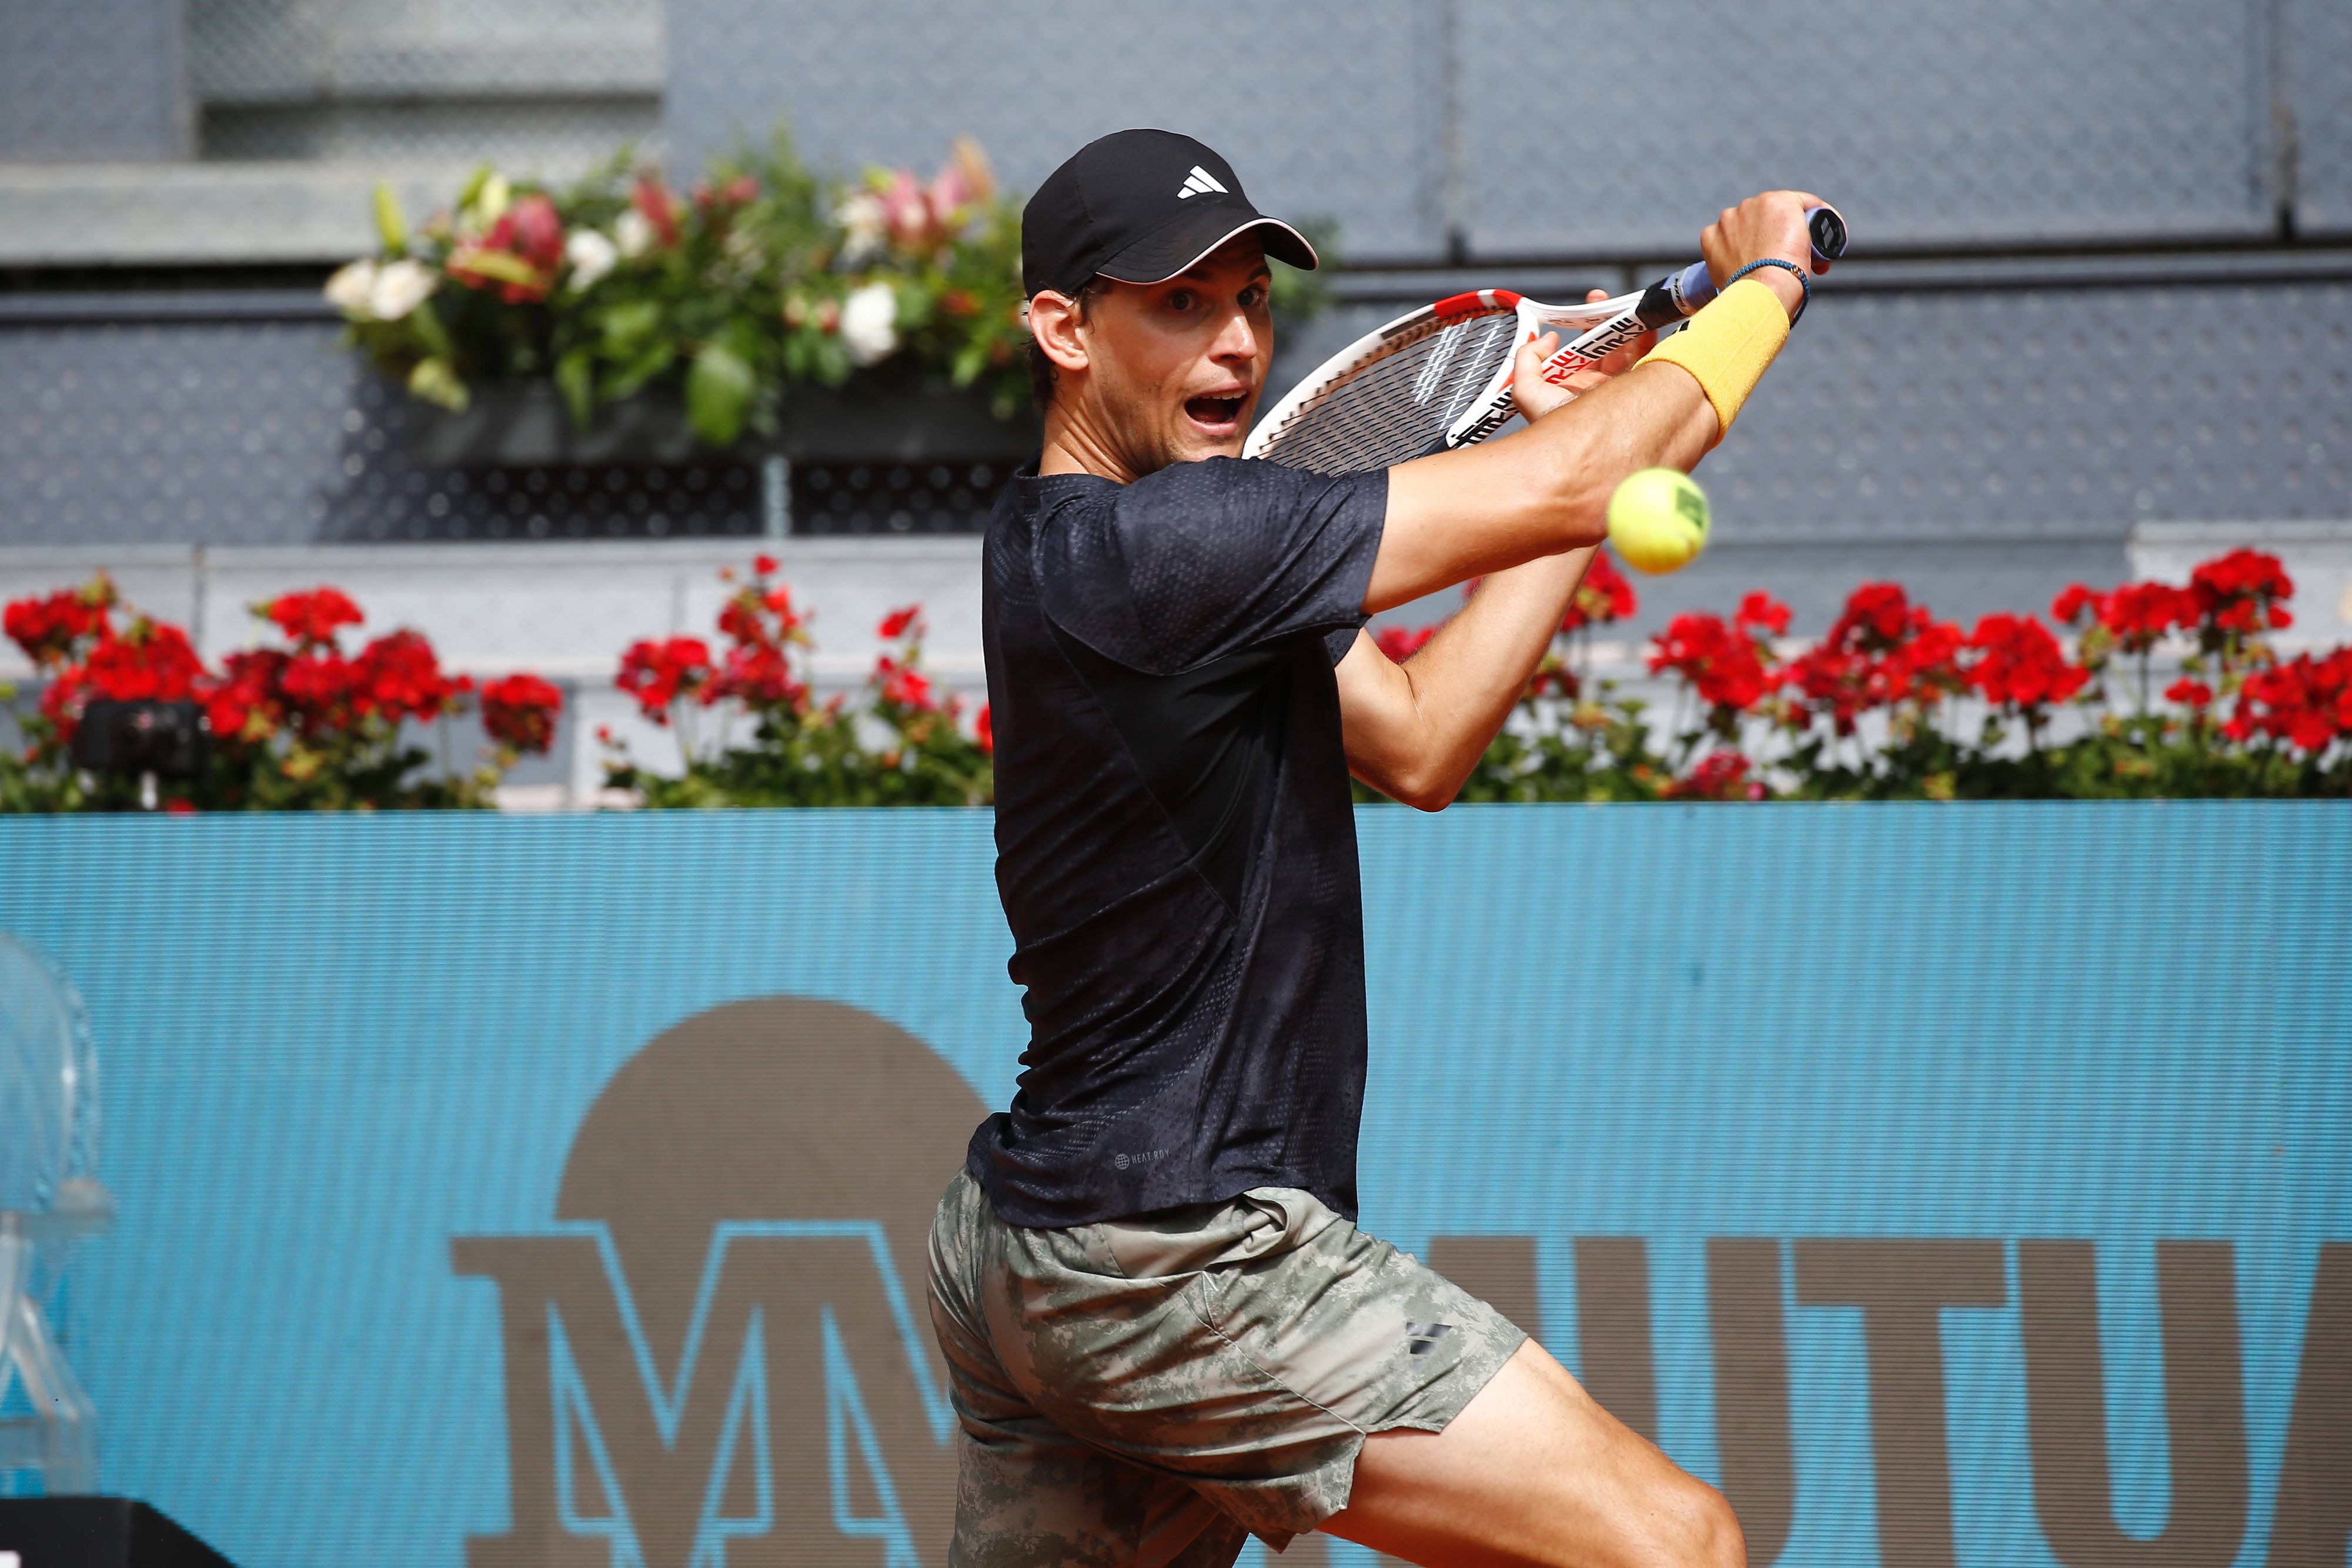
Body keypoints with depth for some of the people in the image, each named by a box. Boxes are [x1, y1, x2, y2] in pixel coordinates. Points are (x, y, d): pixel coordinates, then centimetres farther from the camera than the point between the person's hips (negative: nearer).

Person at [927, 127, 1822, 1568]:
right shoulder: (1138, 546, -18)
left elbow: (1417, 741, 14)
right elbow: (1558, 489, -17)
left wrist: (1606, 452, 10)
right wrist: (1760, 281, -1)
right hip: (1173, 1259, -11)